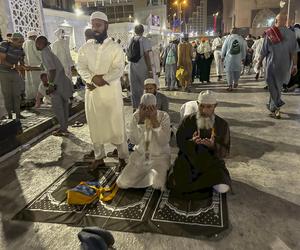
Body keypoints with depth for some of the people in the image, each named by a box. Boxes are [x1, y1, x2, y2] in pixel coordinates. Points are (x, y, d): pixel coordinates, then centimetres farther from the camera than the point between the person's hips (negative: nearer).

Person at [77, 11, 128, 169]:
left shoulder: (115, 47, 0)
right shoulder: (85, 48, 10)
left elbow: (119, 70, -11)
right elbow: (81, 67, -2)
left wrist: (103, 79, -23)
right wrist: (93, 78, -20)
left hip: (111, 91, -3)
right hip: (92, 92, 4)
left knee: (116, 125, 1)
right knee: (95, 124, 10)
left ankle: (122, 157, 15)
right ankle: (99, 157, 25)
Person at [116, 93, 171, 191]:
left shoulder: (164, 116, -14)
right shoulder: (136, 116, -9)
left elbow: (163, 142, -24)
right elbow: (134, 141, -19)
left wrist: (154, 120, -31)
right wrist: (141, 120, -27)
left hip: (159, 156, -2)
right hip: (140, 155, 3)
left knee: (157, 185, -25)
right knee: (122, 183, -7)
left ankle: (156, 174, 11)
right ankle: (147, 174, 18)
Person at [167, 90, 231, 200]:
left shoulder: (222, 124, 0)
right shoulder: (188, 121, -1)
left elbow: (225, 151, -1)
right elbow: (180, 143, -1)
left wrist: (213, 146, -24)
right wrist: (191, 142, -25)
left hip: (211, 162, 1)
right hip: (188, 160, -1)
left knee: (223, 188, -24)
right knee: (177, 183, -27)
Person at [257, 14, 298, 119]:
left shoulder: (270, 33, -8)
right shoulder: (291, 34, -1)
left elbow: (264, 50, -4)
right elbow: (294, 51, -4)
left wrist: (260, 61, 9)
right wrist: (294, 65, 1)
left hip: (272, 64, -3)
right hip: (285, 65, 3)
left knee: (273, 86, 5)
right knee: (278, 85, 18)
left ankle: (276, 108, -4)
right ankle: (272, 106, 29)